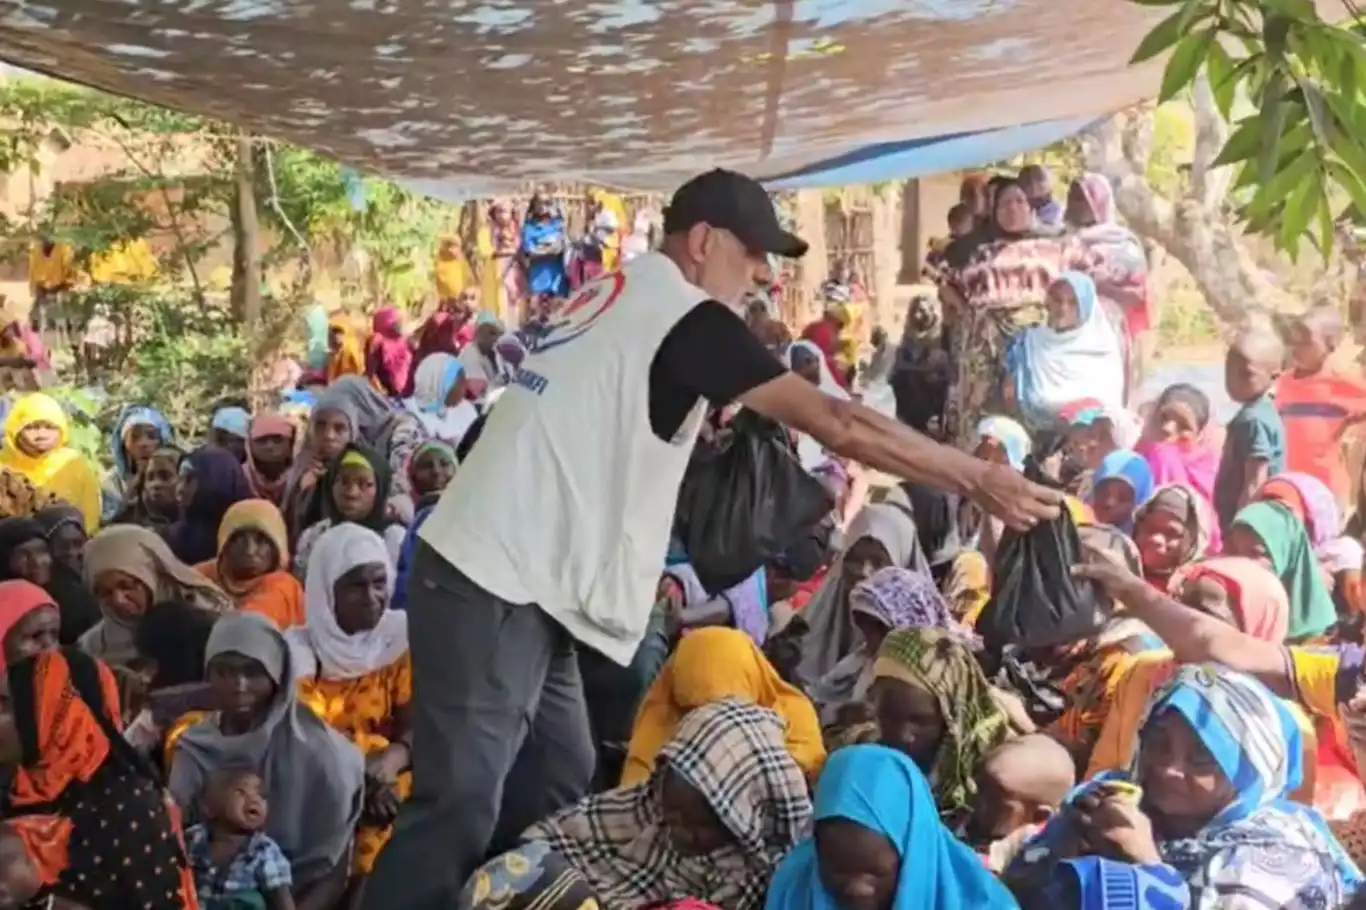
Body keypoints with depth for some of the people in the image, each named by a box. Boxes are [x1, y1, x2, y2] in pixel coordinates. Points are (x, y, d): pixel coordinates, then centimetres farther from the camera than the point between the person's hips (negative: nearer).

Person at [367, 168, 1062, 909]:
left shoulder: (617, 295, 16)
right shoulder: (684, 316, -12)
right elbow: (835, 423, -16)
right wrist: (979, 480, -10)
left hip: (505, 580, 10)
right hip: (496, 590, -10)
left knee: (556, 797, 17)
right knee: (461, 812, -7)